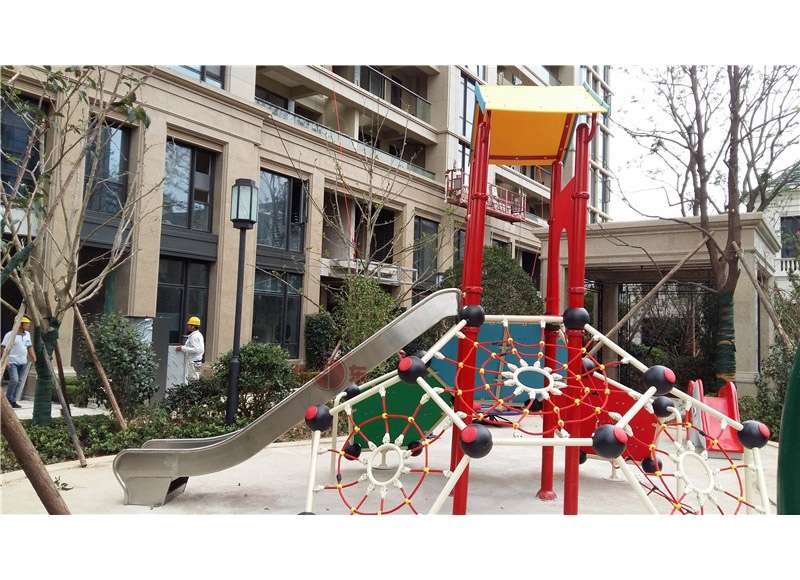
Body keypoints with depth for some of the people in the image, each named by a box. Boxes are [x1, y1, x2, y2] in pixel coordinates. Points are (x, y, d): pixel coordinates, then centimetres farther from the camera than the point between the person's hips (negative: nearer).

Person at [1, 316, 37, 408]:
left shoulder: (27, 334, 11)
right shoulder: (10, 334, -8)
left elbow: (30, 347, 18)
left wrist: (34, 359, 8)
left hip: (23, 362, 6)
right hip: (12, 362, -6)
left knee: (18, 382, 4)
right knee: (14, 380, -17)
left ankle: (13, 401, 11)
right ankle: (8, 399, 1)